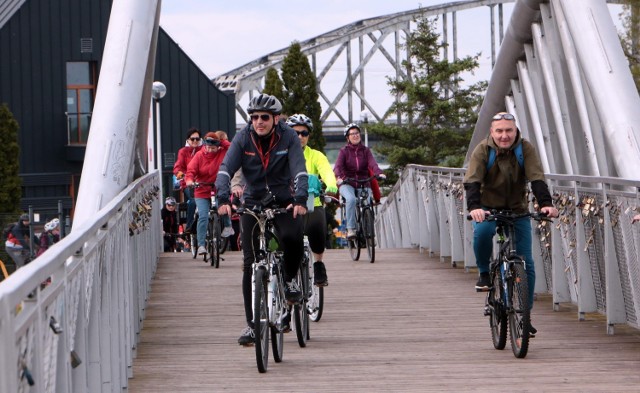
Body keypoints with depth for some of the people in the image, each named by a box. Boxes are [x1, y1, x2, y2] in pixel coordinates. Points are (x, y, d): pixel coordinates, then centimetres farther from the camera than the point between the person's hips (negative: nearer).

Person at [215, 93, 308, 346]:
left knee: (292, 236, -32)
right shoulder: (243, 138, -7)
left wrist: (300, 199, -36)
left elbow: (299, 169, -19)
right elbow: (226, 168, -17)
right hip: (253, 203, 1)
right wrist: (223, 198, -34)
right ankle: (252, 323, 3)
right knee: (250, 263, -4)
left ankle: (289, 279, -1)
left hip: (284, 201, -1)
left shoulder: (288, 137, -9)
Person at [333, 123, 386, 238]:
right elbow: (337, 166, -12)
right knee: (351, 199, -33)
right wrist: (339, 177, -34)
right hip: (347, 184, -2)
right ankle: (350, 229, -29)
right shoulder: (344, 151, 4)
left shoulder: (366, 151, 10)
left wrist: (379, 173, -31)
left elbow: (372, 163, -9)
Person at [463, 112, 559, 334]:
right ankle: (484, 273, -9)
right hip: (488, 209, -1)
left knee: (526, 264, -7)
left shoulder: (526, 149, -11)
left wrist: (546, 204, -37)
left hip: (518, 212, 1)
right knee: (482, 231, -36)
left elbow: (537, 179, -20)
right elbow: (472, 182, -25)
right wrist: (474, 207, -43)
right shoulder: (482, 151, -14)